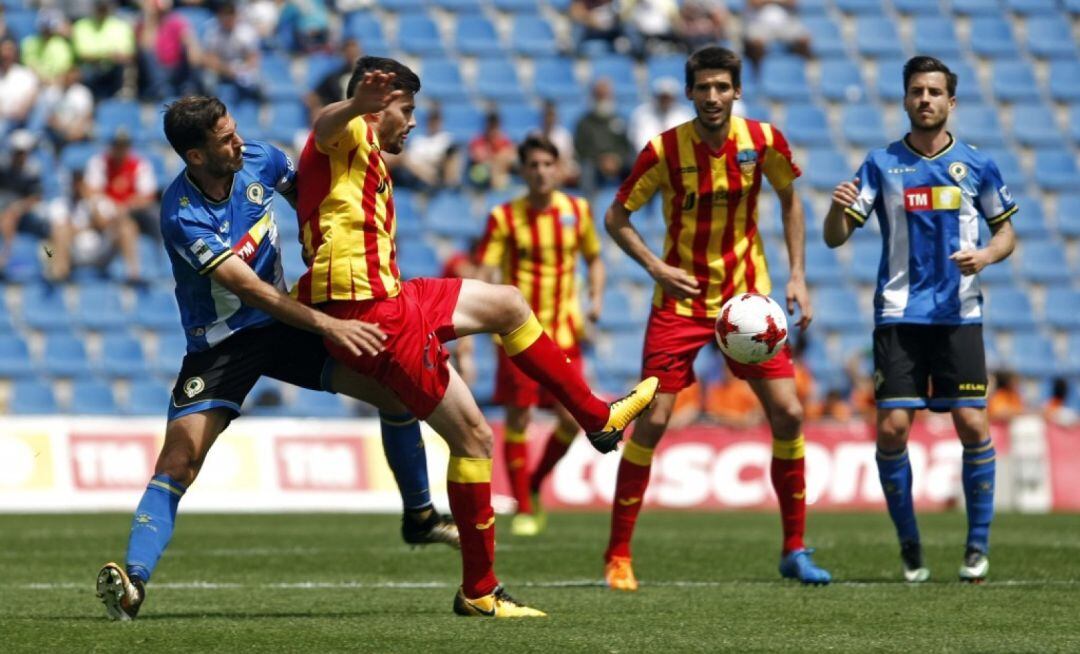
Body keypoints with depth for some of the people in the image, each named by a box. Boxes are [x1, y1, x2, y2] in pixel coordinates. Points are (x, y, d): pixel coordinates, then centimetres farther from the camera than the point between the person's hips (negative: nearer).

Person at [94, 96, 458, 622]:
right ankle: (133, 582, -28)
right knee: (179, 457, -23)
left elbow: (306, 194, 15)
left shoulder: (260, 161, -10)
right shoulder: (182, 217, -27)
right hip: (219, 343, -6)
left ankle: (419, 518, 18)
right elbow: (251, 289, -32)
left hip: (284, 323, 6)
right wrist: (328, 326, -38)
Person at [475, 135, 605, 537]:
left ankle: (534, 486, 20)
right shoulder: (505, 217, -4)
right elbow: (486, 272, -8)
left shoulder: (578, 211, 4)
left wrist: (596, 299, 1)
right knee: (518, 419, -3)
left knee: (571, 420, -6)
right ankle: (523, 509, 9)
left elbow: (594, 259, 18)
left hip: (564, 333, 2)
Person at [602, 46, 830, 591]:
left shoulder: (764, 141, -7)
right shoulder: (664, 150, -13)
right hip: (681, 301, -2)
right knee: (652, 421, -9)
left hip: (747, 299, 2)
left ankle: (795, 550, 8)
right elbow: (616, 218, -3)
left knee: (788, 413, -6)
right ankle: (618, 555, 3)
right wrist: (656, 266, -17)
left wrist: (797, 275, 3)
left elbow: (789, 199, 11)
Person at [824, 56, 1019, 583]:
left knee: (972, 426, -8)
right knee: (892, 429, -7)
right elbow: (835, 237, 0)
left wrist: (987, 255, -8)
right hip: (898, 316, 0)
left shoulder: (976, 165, 4)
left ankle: (978, 545, 6)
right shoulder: (881, 164, 3)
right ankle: (909, 546, 9)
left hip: (959, 316, 0)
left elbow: (1006, 230, 14)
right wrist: (839, 209, -22)